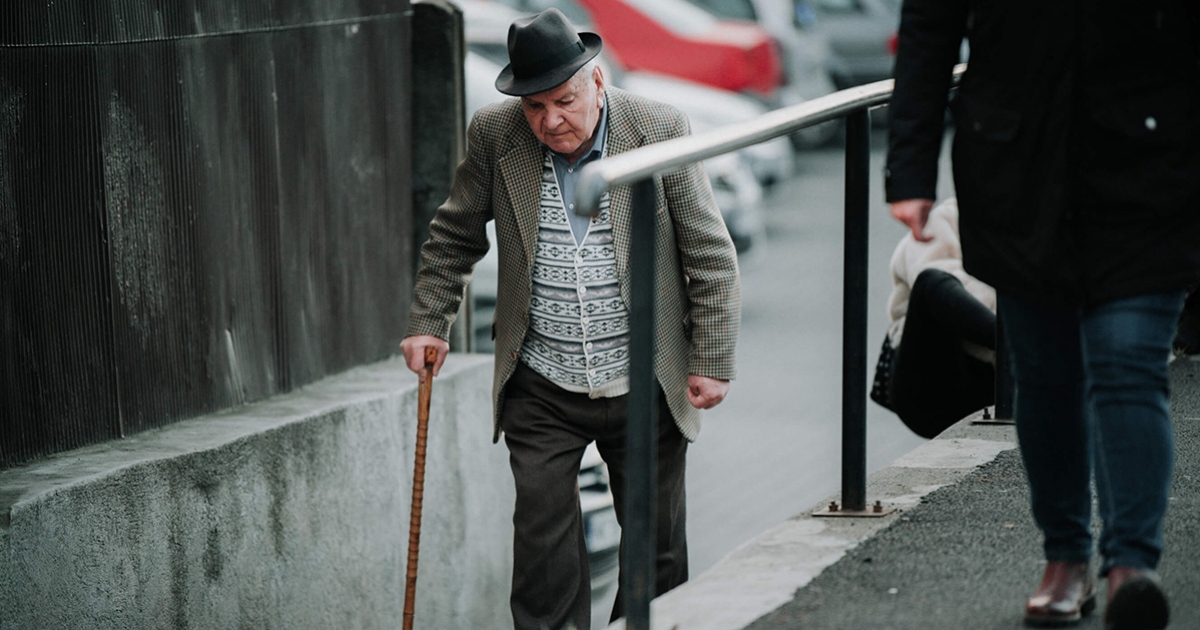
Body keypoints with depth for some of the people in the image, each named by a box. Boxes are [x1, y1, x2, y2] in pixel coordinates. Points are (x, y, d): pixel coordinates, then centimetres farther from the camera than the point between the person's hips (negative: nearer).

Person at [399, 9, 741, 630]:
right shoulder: (494, 135, -5)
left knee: (657, 551, 9)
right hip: (541, 392, 0)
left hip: (644, 387, 0)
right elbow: (453, 237, 12)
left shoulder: (660, 129, -8)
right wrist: (427, 321, 8)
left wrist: (711, 362, -5)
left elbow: (710, 255, -3)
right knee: (545, 550, -7)